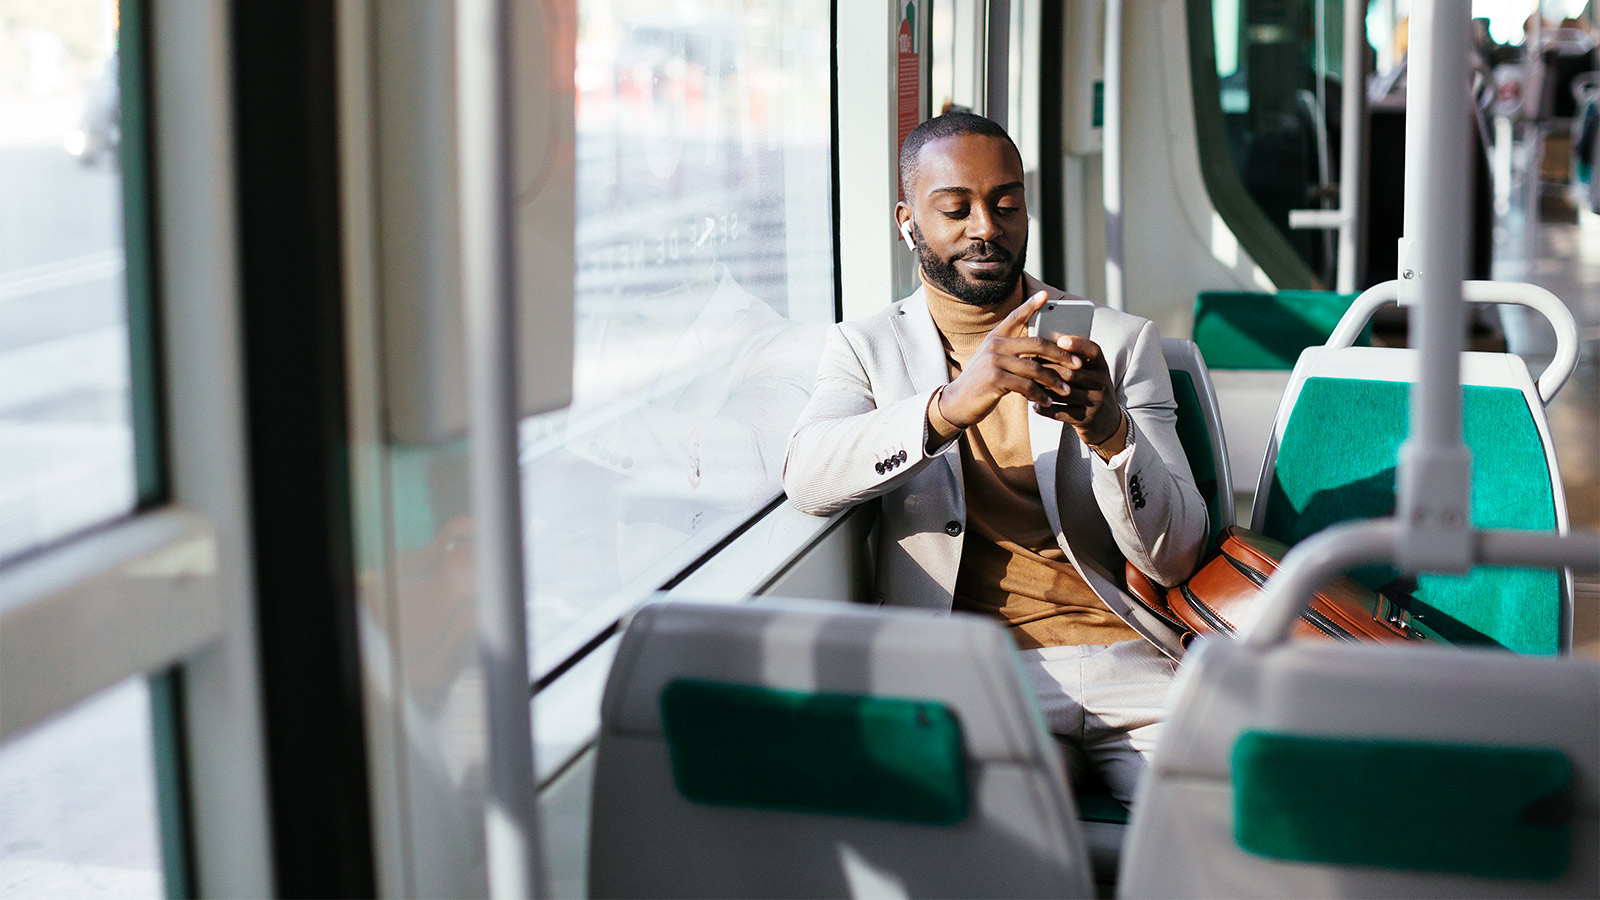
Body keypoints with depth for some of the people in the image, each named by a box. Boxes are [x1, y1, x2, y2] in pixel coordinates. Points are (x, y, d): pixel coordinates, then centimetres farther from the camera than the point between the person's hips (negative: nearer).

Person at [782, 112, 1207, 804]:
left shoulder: (1121, 341, 15)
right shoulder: (866, 345, 14)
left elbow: (1175, 559, 6)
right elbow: (805, 479, -9)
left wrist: (1111, 431, -14)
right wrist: (948, 408, -26)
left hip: (1126, 661, 2)